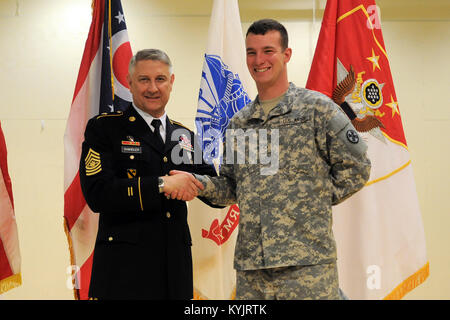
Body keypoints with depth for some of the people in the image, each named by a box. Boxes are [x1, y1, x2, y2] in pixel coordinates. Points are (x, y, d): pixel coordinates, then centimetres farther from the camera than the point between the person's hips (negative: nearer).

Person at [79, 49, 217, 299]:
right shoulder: (103, 128, 0)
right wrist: (162, 184, -18)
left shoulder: (185, 136, 15)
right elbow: (97, 194, -13)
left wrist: (194, 183, -8)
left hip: (176, 267, 5)